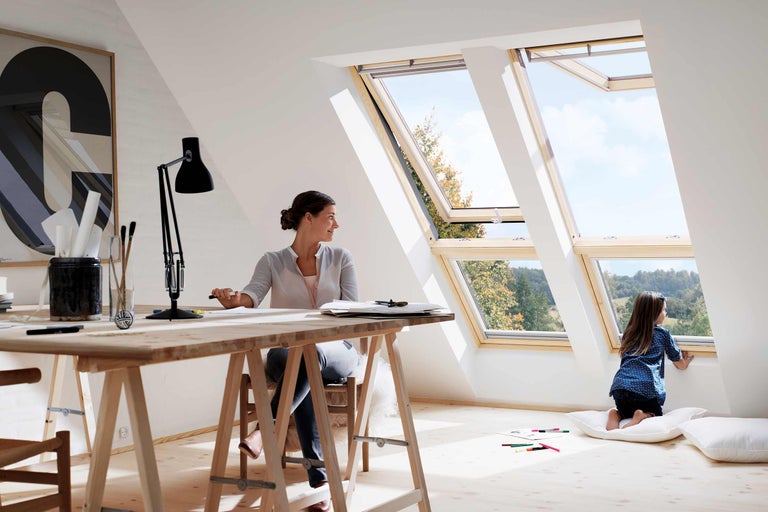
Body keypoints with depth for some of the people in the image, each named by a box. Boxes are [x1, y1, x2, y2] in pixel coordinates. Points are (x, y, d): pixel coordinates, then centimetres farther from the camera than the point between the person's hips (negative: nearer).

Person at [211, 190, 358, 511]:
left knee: (310, 355, -38)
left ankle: (264, 429, -45)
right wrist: (235, 300, -39)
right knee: (295, 365, -38)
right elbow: (253, 294, -14)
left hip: (334, 350, 1)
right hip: (285, 352, -1)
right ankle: (320, 479, -42)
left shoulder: (341, 259, 10)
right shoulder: (272, 262, 5)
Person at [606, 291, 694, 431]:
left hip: (619, 385, 4)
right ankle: (642, 417, -14)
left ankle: (616, 414, -4)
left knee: (627, 412, 28)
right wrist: (687, 359, 44)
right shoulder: (662, 334, 8)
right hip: (644, 387, -4)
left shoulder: (629, 333, 19)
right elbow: (681, 365, 19)